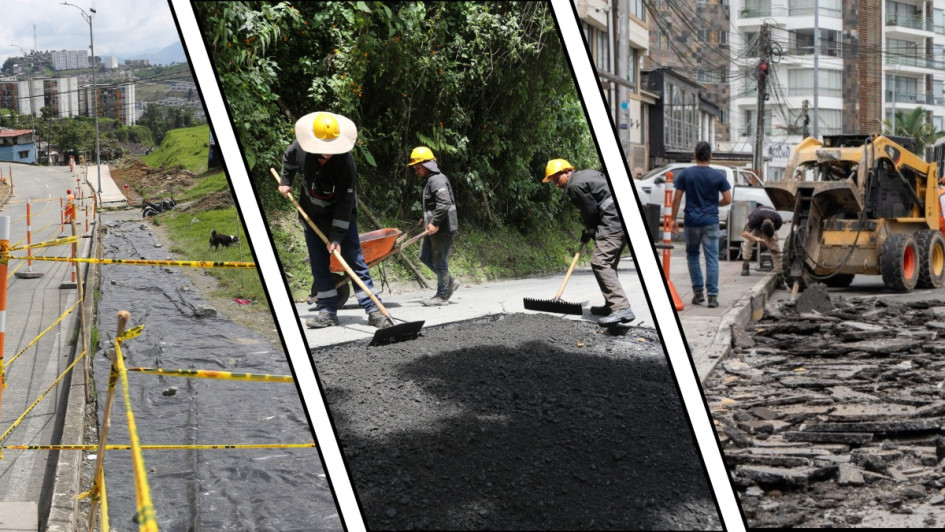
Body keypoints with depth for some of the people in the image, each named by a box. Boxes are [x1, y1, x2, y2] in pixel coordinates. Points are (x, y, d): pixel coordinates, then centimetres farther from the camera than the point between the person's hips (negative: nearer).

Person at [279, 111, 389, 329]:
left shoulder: (346, 162, -28)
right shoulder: (300, 148, -17)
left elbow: (345, 202, -27)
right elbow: (288, 158, 12)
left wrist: (337, 237, -28)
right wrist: (285, 181, 9)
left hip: (342, 217, -4)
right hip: (312, 216, 4)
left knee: (355, 261, -7)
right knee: (319, 266, 4)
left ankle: (373, 310, -5)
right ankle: (327, 311, 10)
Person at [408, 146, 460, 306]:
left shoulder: (437, 180, -16)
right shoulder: (430, 180, 17)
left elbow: (445, 203, -28)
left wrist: (434, 222, -26)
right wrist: (426, 220, 19)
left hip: (443, 229, -11)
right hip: (434, 229, 11)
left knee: (439, 260, -2)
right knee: (425, 257, 15)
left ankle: (442, 296, 9)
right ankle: (450, 282, 23)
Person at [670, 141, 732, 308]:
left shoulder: (685, 174, -2)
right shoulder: (718, 175, -2)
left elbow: (677, 198, -2)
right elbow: (727, 199, -2)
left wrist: (673, 218, 6)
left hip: (691, 221, 1)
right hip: (710, 222, 0)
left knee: (692, 256, 16)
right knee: (712, 259, 1)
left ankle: (698, 291, 13)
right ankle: (712, 295, -4)